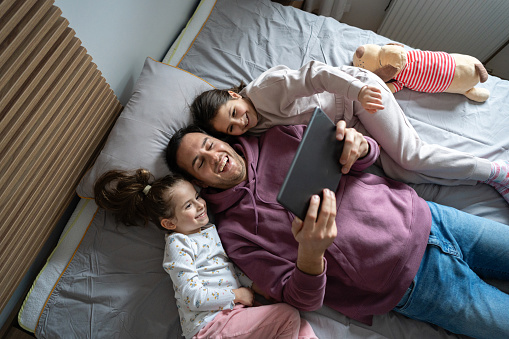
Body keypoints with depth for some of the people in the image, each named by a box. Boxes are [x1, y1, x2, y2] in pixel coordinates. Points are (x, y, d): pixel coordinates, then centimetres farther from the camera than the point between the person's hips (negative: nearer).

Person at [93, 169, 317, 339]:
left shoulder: (211, 228, 15)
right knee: (289, 316, -17)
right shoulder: (178, 244, -8)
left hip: (234, 311, 7)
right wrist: (237, 294, -9)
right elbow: (193, 297, -15)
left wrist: (257, 284, 1)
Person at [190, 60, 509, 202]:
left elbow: (312, 74, -24)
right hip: (346, 128, 5)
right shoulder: (255, 132, -1)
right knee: (397, 171, -8)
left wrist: (357, 89, -34)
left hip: (354, 91, -5)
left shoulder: (263, 90, -21)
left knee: (408, 156, -14)